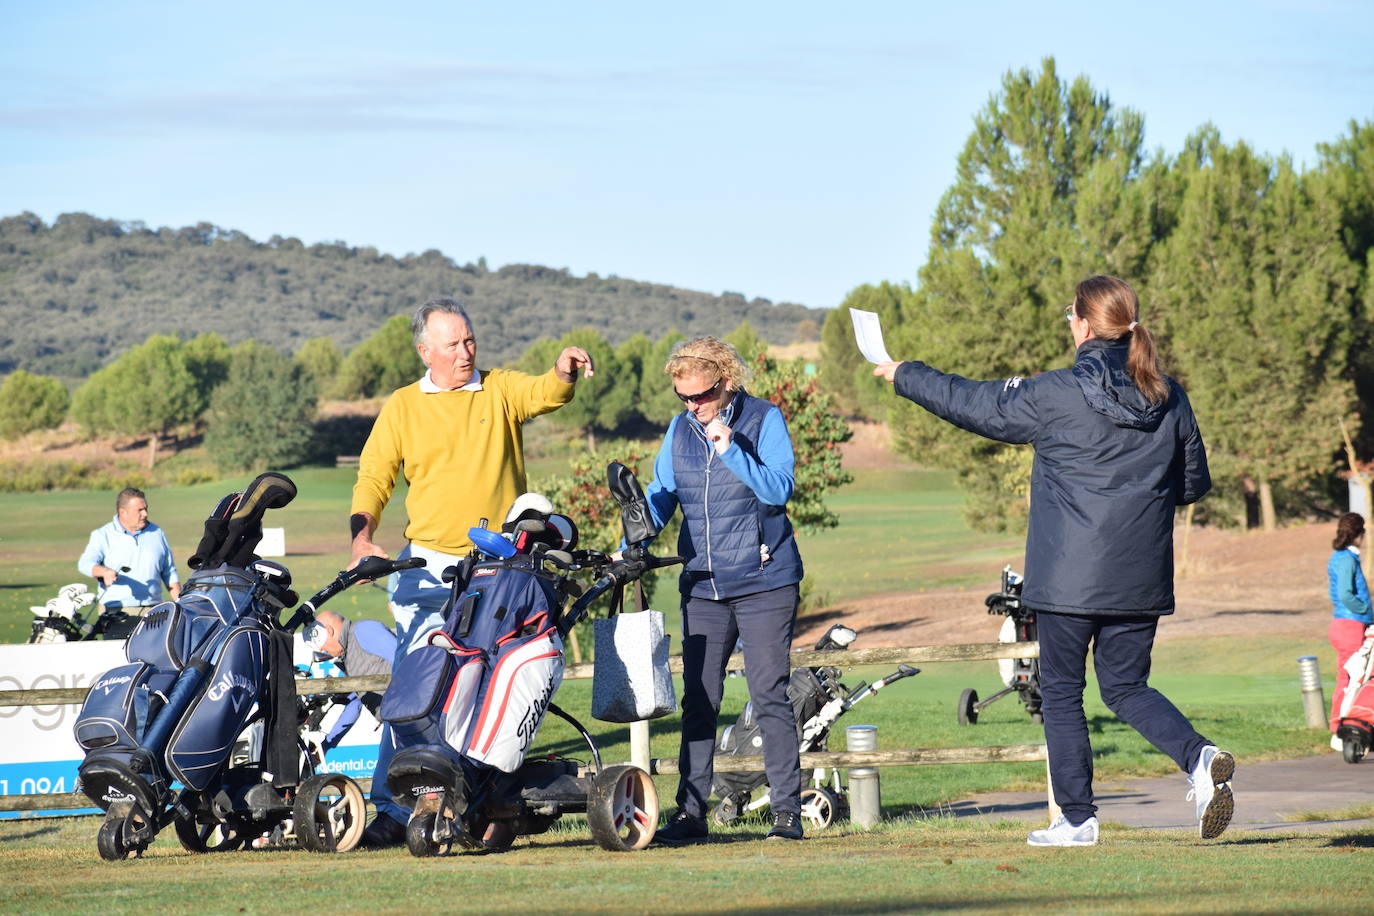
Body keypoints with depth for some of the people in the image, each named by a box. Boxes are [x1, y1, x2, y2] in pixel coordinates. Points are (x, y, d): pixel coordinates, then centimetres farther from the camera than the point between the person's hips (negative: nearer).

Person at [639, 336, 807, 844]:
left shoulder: (764, 420, -4)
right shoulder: (680, 430, 9)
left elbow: (778, 490, -13)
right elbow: (661, 495, 13)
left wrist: (730, 449, -21)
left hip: (763, 582, -4)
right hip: (702, 584, 4)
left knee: (769, 697, -6)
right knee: (698, 700, 3)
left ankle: (787, 810, -2)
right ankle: (690, 812, 7)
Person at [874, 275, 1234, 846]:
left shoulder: (1053, 395, -10)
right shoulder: (1169, 398, 3)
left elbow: (973, 404, 2)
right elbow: (1195, 482, 13)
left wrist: (904, 376, 17)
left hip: (1069, 575, -4)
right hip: (1140, 578, 4)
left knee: (1061, 693, 8)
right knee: (1126, 688, 14)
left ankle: (1077, 818, 9)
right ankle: (1198, 757, -12)